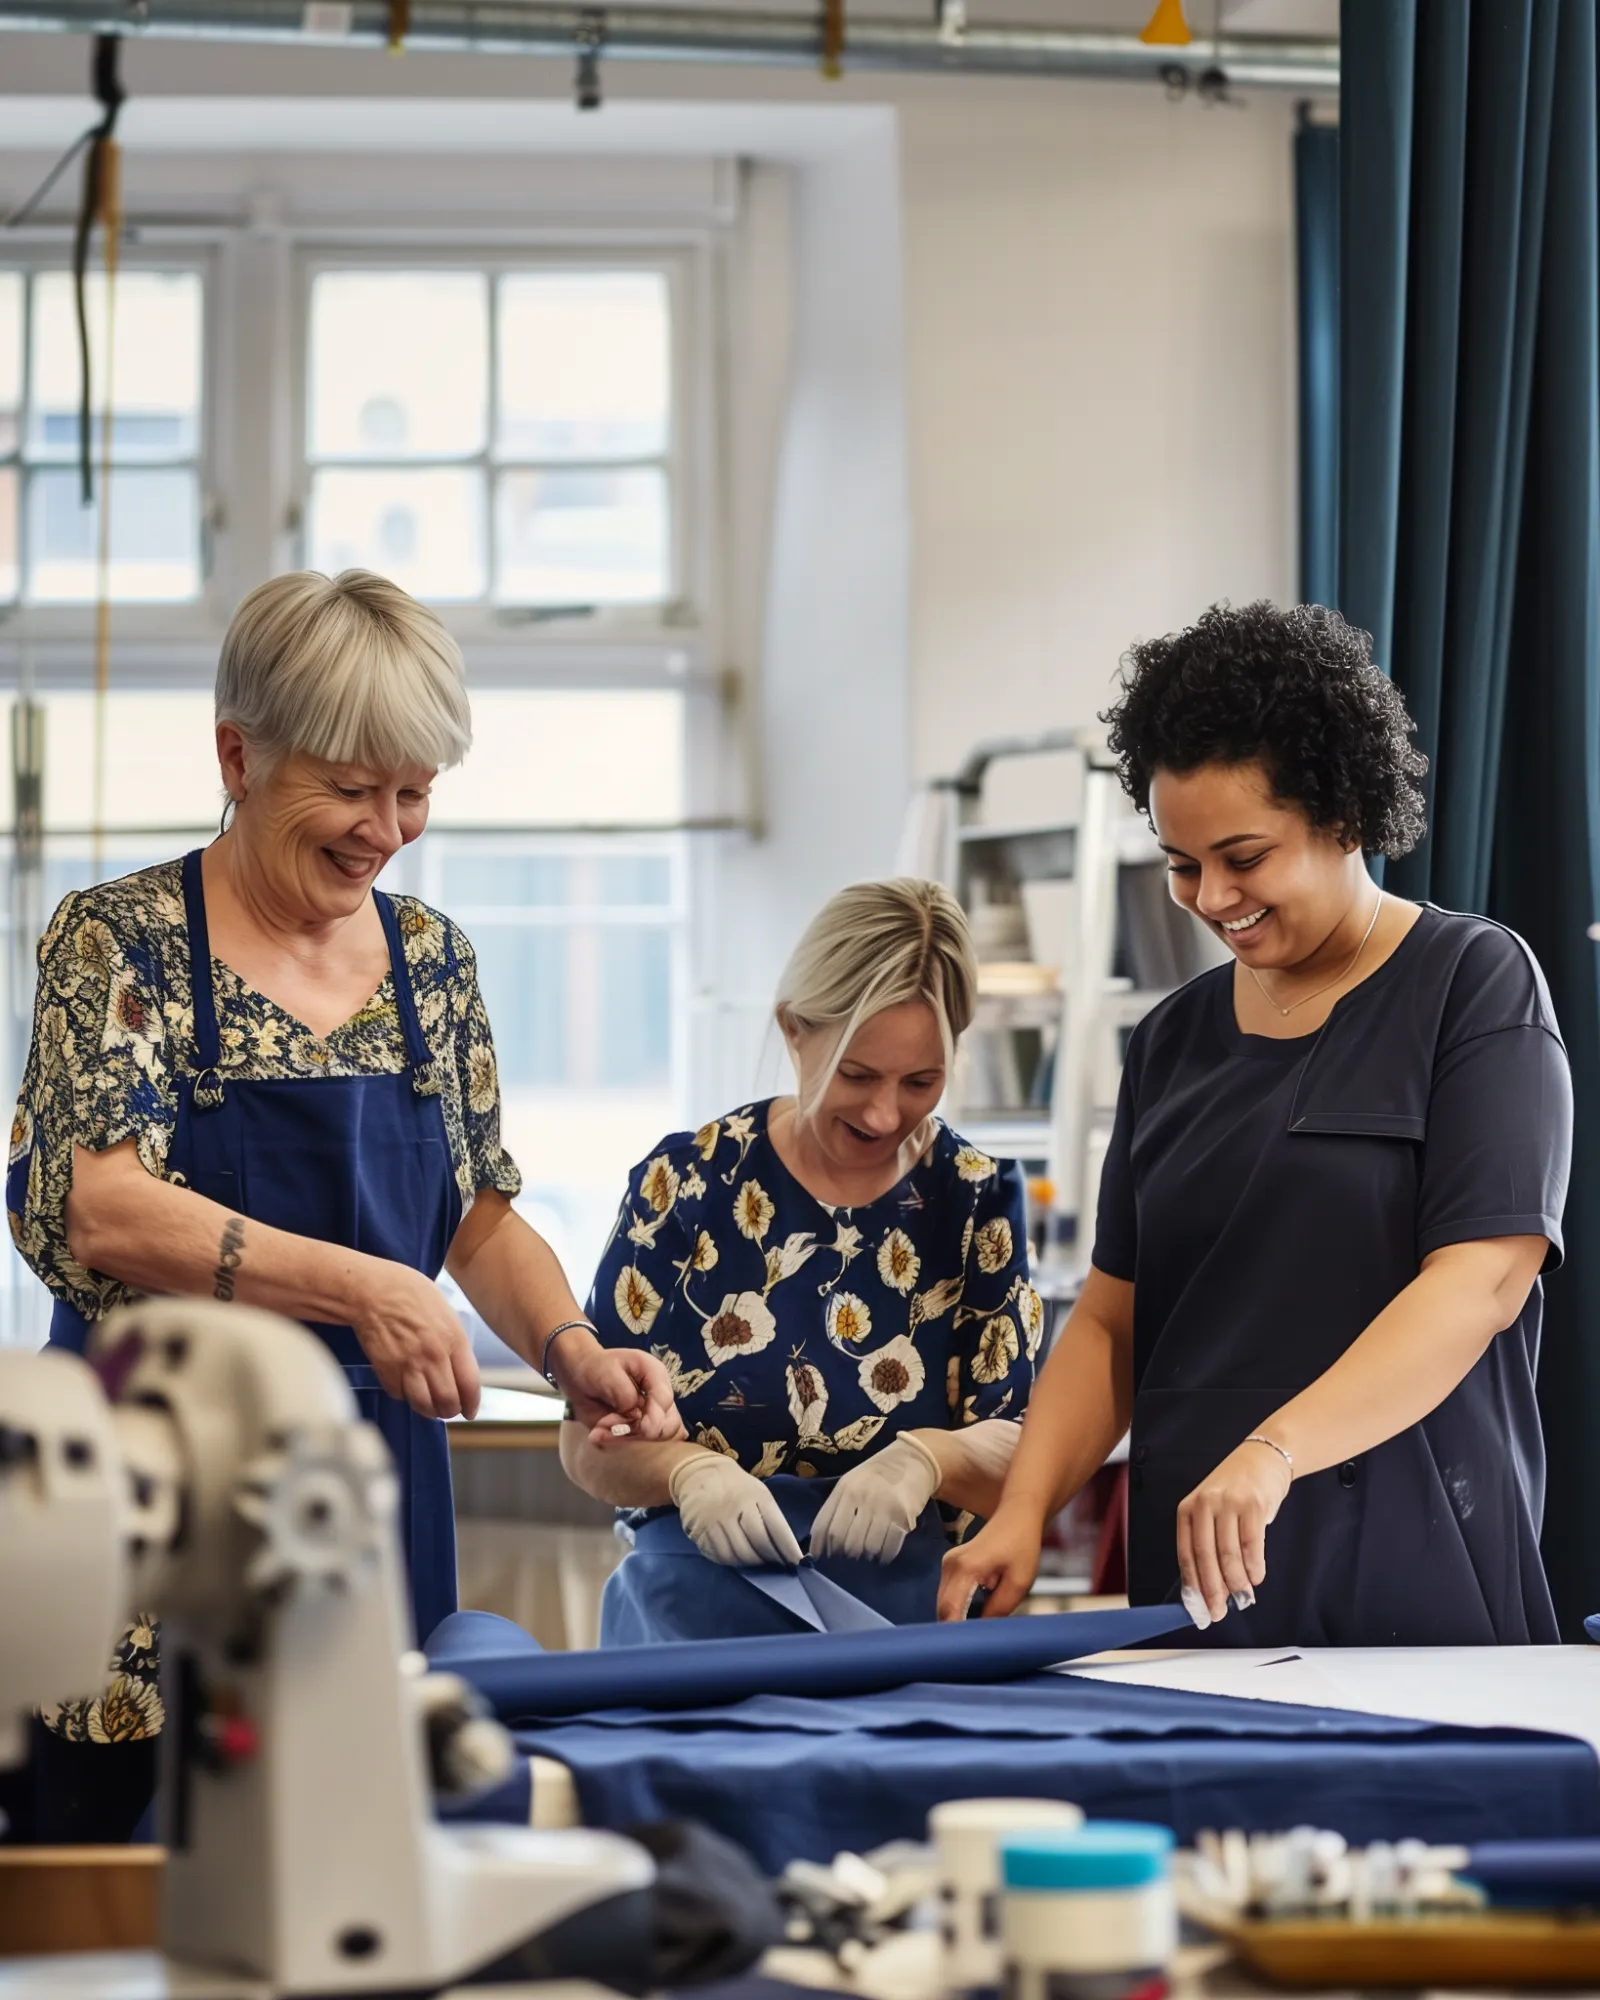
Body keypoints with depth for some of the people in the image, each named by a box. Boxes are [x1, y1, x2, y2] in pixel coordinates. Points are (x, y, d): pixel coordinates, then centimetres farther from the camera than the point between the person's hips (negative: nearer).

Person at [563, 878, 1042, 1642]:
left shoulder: (975, 1201, 8)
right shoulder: (688, 1180, 4)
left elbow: (1016, 1458, 6)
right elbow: (588, 1439, 5)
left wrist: (930, 1459, -17)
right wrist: (687, 1470, -17)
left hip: (906, 1610, 1)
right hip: (695, 1608, -1)